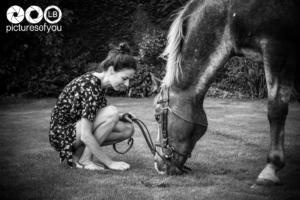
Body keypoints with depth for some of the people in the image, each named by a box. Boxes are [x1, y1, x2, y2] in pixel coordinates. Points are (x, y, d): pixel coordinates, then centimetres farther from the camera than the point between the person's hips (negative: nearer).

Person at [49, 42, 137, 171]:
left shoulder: (98, 80, 2)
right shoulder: (90, 86, -26)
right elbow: (85, 136, -28)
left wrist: (120, 117, -4)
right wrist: (109, 163, -22)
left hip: (76, 128, 9)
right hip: (62, 134, -9)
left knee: (127, 129, -2)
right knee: (112, 112, -27)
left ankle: (79, 153, 5)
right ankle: (84, 160, -12)